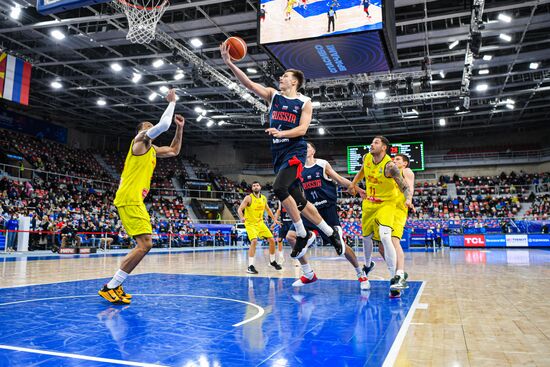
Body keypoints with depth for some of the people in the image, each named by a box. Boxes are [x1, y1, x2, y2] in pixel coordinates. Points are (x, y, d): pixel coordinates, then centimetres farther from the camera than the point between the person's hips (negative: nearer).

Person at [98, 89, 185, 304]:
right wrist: (172, 102, -2)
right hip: (129, 198, -10)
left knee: (144, 245, 11)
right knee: (145, 244, -15)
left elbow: (174, 151, 34)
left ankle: (115, 285, 15)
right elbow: (163, 125, -16)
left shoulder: (152, 149, 24)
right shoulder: (140, 141, -2)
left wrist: (180, 128, 24)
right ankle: (110, 287, -9)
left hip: (135, 200, 10)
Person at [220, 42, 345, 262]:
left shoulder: (304, 102, 2)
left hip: (295, 151, -5)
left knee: (279, 188, -26)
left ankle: (303, 235, -10)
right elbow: (248, 84, 2)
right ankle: (331, 233, 22)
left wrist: (281, 133, -25)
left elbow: (302, 129, -9)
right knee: (298, 200, 7)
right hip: (278, 153, 5)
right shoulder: (272, 95, 12)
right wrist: (229, 63, -8)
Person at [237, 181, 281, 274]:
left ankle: (272, 261, 27)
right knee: (254, 241, -26)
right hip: (250, 224, -6)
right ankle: (250, 266, -20)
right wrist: (242, 218, -39)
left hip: (260, 223, 6)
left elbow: (268, 209, 20)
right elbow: (239, 209, -19)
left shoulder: (264, 198, 3)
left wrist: (274, 219, 17)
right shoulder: (248, 198, -14)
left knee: (272, 240, 6)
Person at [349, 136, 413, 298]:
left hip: (386, 204, -6)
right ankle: (368, 264, 47)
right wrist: (353, 183, 15)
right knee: (366, 236, 17)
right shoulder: (366, 158, -5)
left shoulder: (389, 166, -23)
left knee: (384, 237, -26)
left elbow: (405, 187, -24)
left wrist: (408, 199, -43)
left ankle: (394, 278, -19)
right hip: (369, 203, 6)